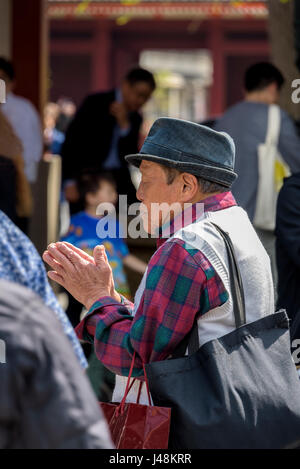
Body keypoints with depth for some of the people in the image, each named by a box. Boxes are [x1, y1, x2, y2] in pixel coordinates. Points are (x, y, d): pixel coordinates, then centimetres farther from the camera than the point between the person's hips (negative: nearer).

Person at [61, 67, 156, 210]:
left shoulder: (135, 118, 12)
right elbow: (72, 141, -7)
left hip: (118, 180, 5)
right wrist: (70, 182, -13)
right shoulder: (96, 103, -3)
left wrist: (124, 124, -10)